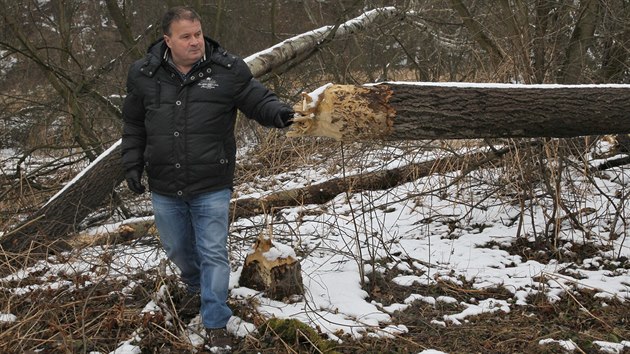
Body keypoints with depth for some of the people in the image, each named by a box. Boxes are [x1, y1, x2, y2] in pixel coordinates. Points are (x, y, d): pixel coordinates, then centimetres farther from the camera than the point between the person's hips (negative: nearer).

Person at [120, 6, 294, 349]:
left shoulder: (228, 70, -9)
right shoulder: (144, 75, -2)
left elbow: (257, 99, -4)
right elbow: (133, 124, 10)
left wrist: (276, 112, -26)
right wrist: (132, 164, 6)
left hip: (211, 188, -3)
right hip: (164, 188, 3)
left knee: (213, 254, 1)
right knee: (177, 249, 21)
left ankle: (215, 323, 14)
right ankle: (193, 283, 54)